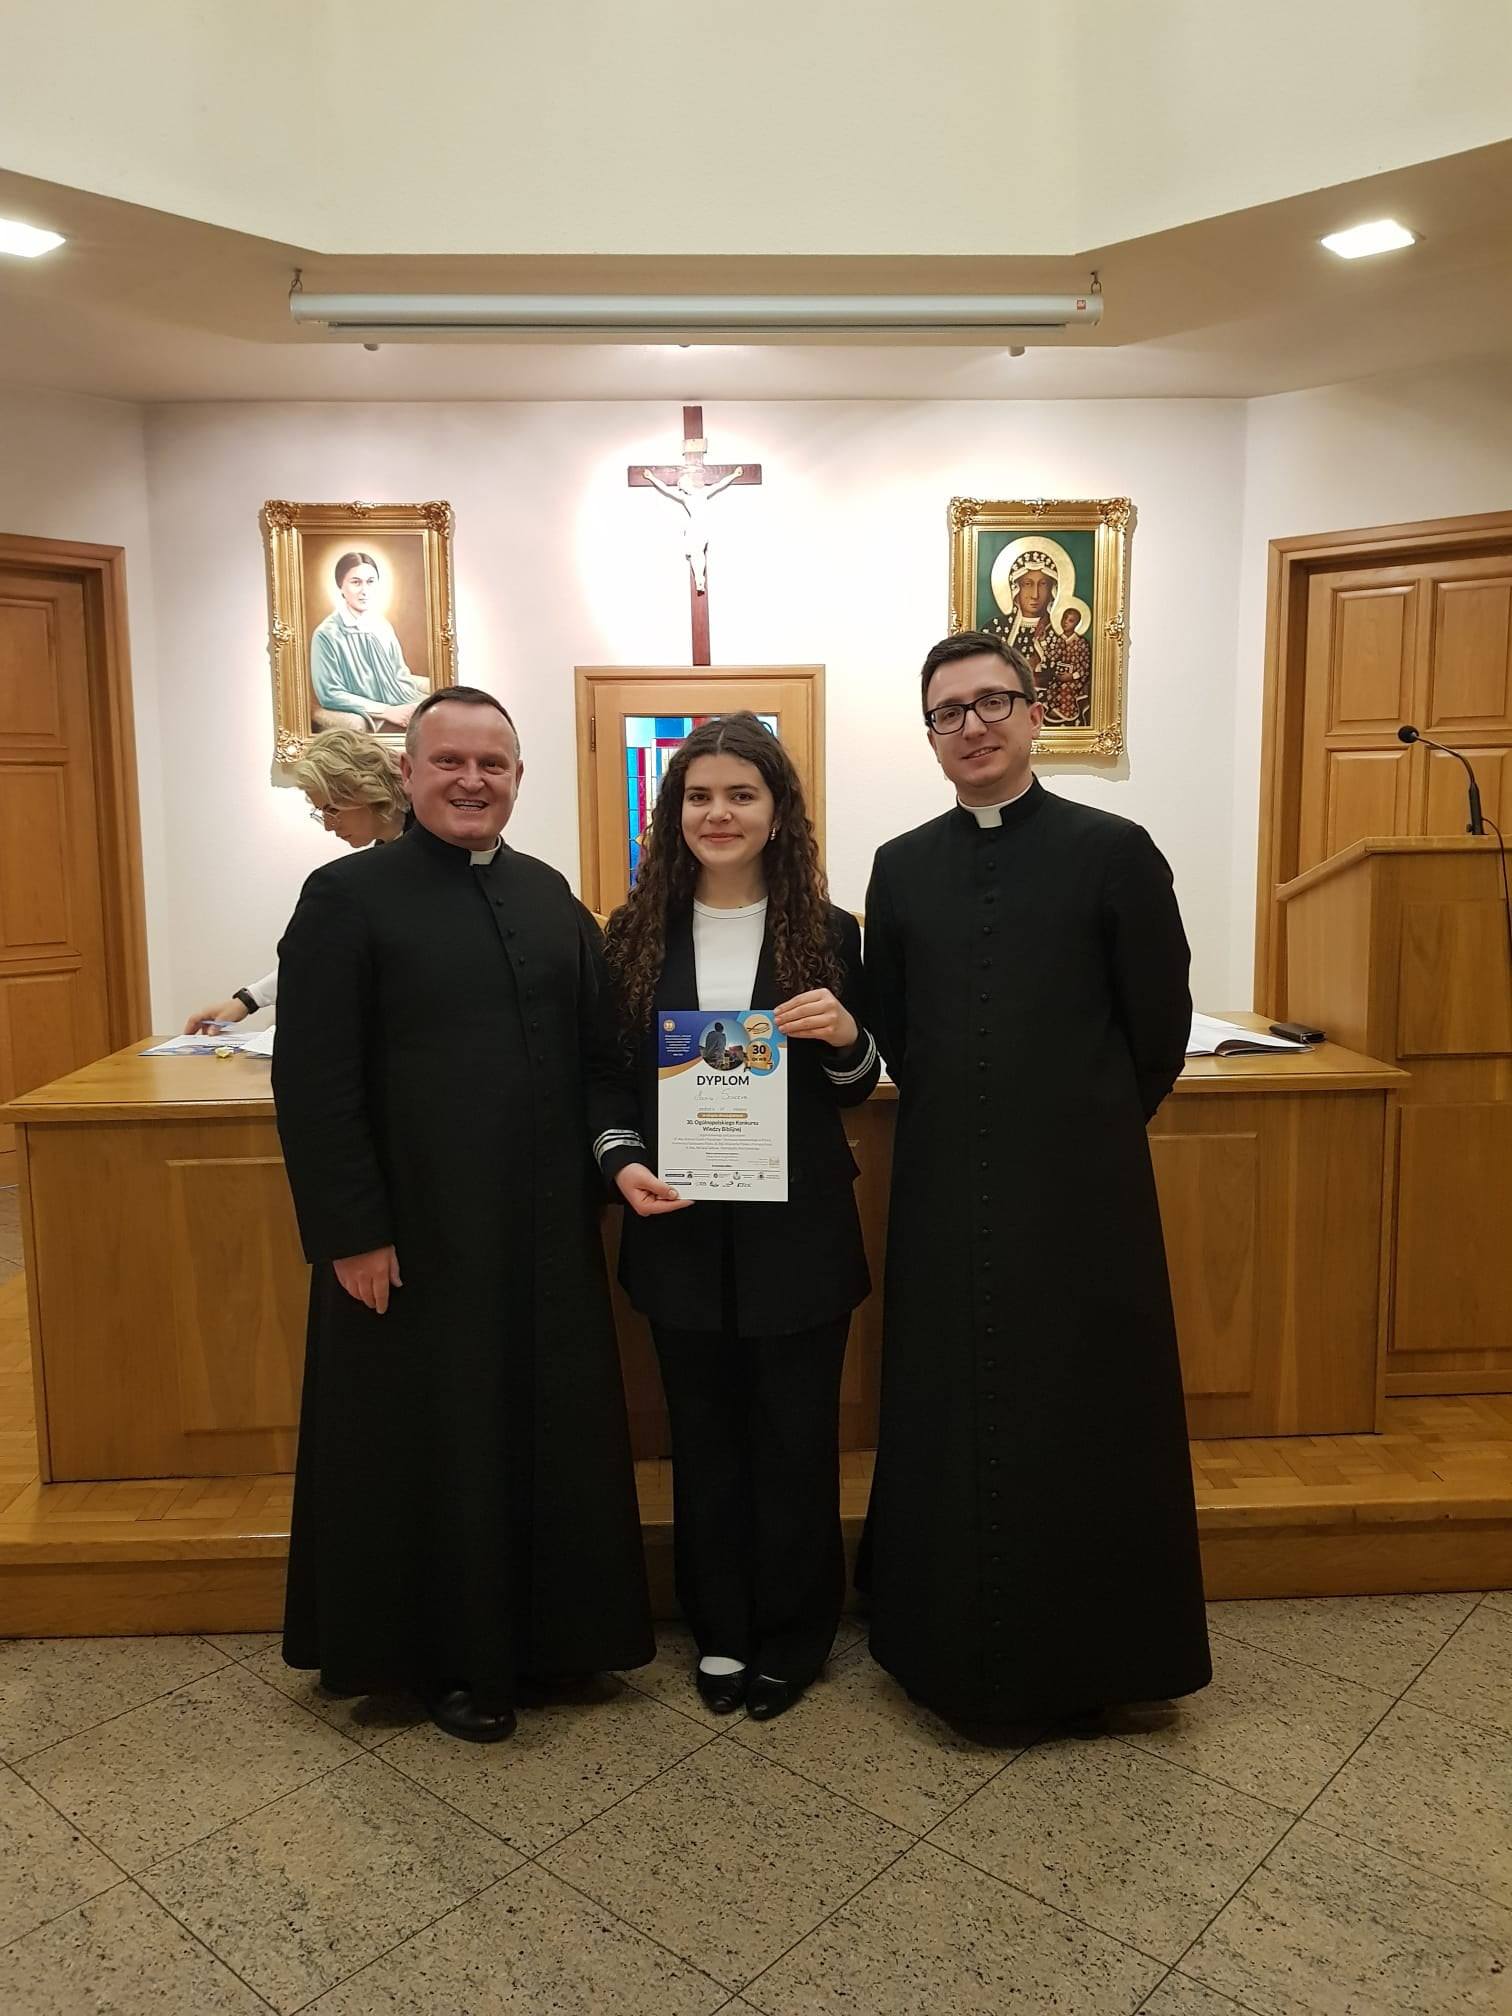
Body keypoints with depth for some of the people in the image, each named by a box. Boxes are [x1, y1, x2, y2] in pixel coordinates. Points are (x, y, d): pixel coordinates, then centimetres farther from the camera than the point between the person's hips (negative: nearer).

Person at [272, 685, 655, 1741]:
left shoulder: (549, 895, 10)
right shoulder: (347, 896, -6)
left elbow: (602, 1049, 11)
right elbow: (313, 1086, -11)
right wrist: (352, 1234, -13)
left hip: (547, 1232, 5)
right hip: (415, 1239, -5)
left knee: (553, 1437, 14)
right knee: (431, 1448, 10)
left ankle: (547, 1631, 35)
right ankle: (450, 1659, 30)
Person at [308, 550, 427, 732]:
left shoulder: (382, 625, 10)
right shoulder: (326, 634, -7)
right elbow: (330, 695, -10)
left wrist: (413, 705, -6)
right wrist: (387, 711, -15)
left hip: (398, 710, 4)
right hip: (361, 717, -4)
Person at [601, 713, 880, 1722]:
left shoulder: (827, 933, -3)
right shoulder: (635, 934, 1)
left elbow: (859, 1086, 3)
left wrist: (845, 1036, -18)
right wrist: (623, 1159, -14)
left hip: (796, 1227, -1)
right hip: (680, 1228, 2)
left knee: (795, 1437, 11)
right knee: (704, 1434, 15)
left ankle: (791, 1637, 32)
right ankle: (721, 1628, 35)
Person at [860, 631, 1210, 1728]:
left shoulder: (1114, 852, -5)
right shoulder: (902, 867, 6)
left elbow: (1162, 1028, 0)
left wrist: (1086, 1131, 9)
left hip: (1081, 1192, -3)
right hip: (945, 1193, 3)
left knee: (1084, 1423, 8)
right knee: (946, 1422, 11)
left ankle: (1085, 1658, 27)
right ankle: (954, 1645, 30)